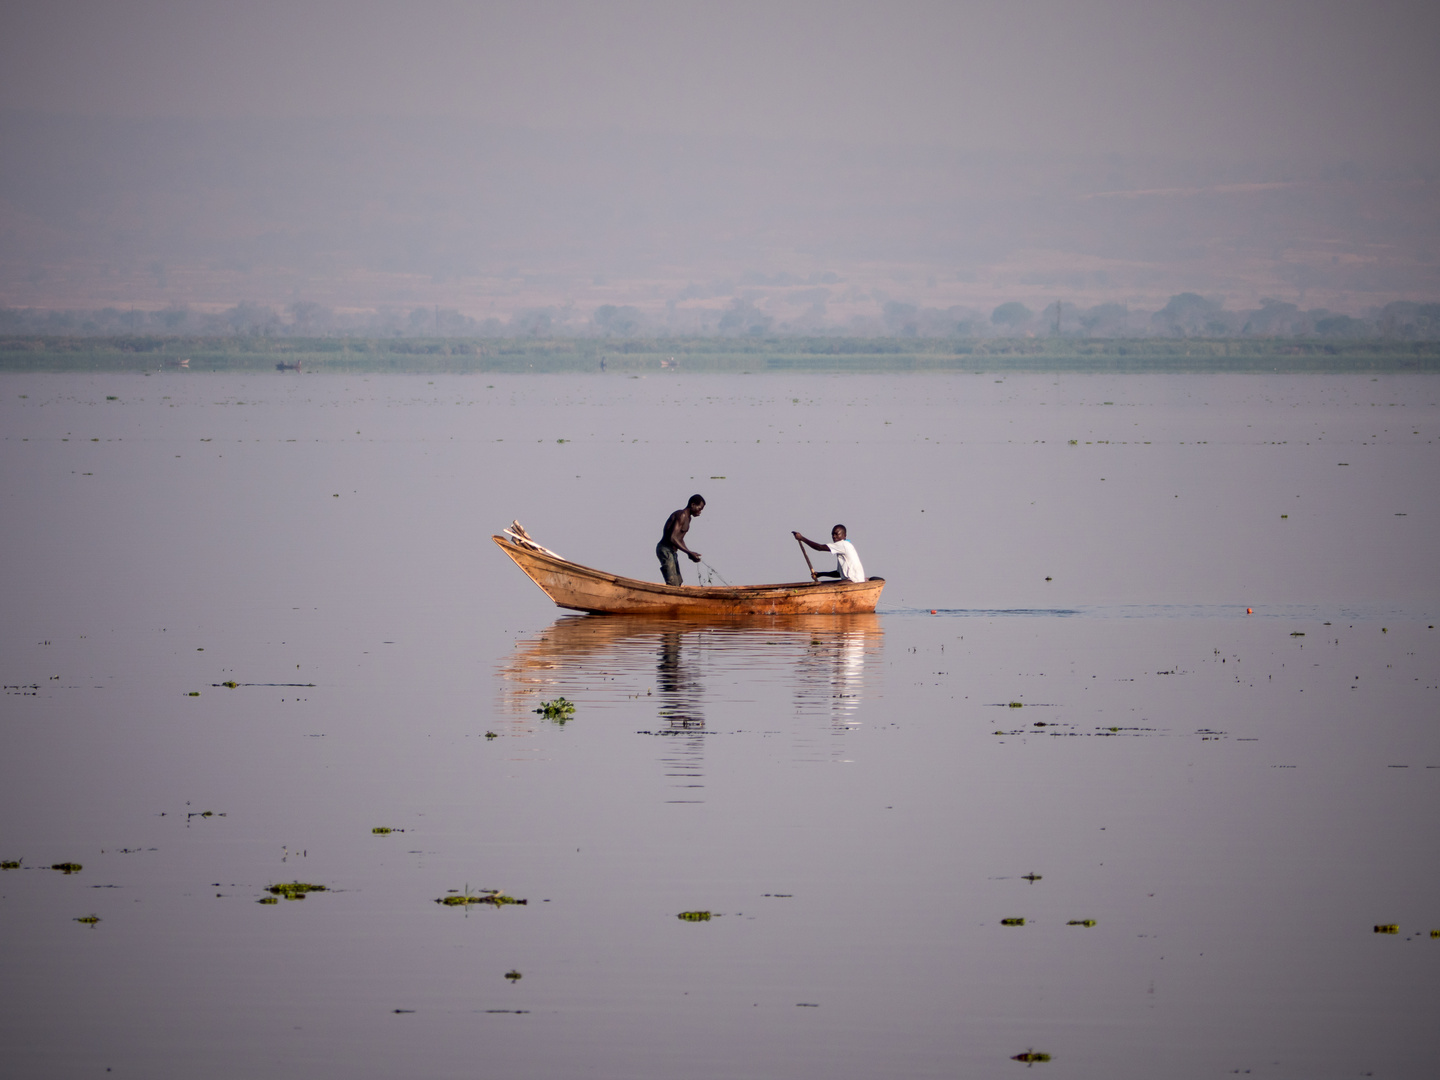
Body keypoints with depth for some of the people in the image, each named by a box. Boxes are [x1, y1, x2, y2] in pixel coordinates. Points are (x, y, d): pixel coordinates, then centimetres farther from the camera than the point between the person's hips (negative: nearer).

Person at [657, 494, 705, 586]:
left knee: (678, 583, 12)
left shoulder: (687, 518, 16)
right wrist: (689, 553, -24)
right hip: (665, 550, -11)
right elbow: (673, 538, -25)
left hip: (671, 551, 11)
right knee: (673, 583, -18)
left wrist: (690, 554, 9)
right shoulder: (681, 516, -16)